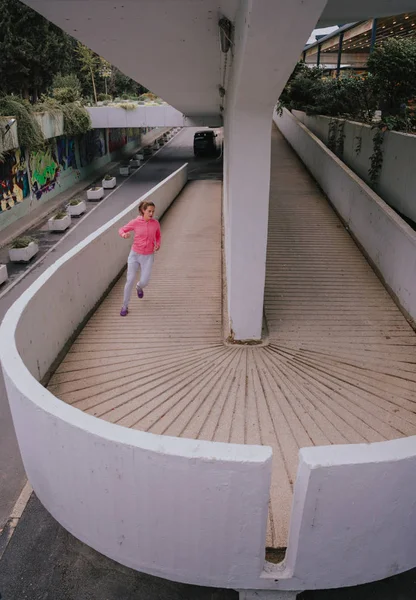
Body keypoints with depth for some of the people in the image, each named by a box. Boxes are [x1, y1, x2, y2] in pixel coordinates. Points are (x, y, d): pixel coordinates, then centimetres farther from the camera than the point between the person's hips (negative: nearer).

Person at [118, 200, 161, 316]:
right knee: (130, 281, -4)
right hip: (135, 254, -1)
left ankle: (139, 287, 38)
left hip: (148, 256, 1)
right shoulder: (135, 222, -11)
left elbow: (158, 236, 11)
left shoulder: (155, 223, -6)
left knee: (144, 282, -3)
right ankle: (125, 306, 13)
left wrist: (158, 245, -9)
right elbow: (121, 229, 0)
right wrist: (124, 234, -24)